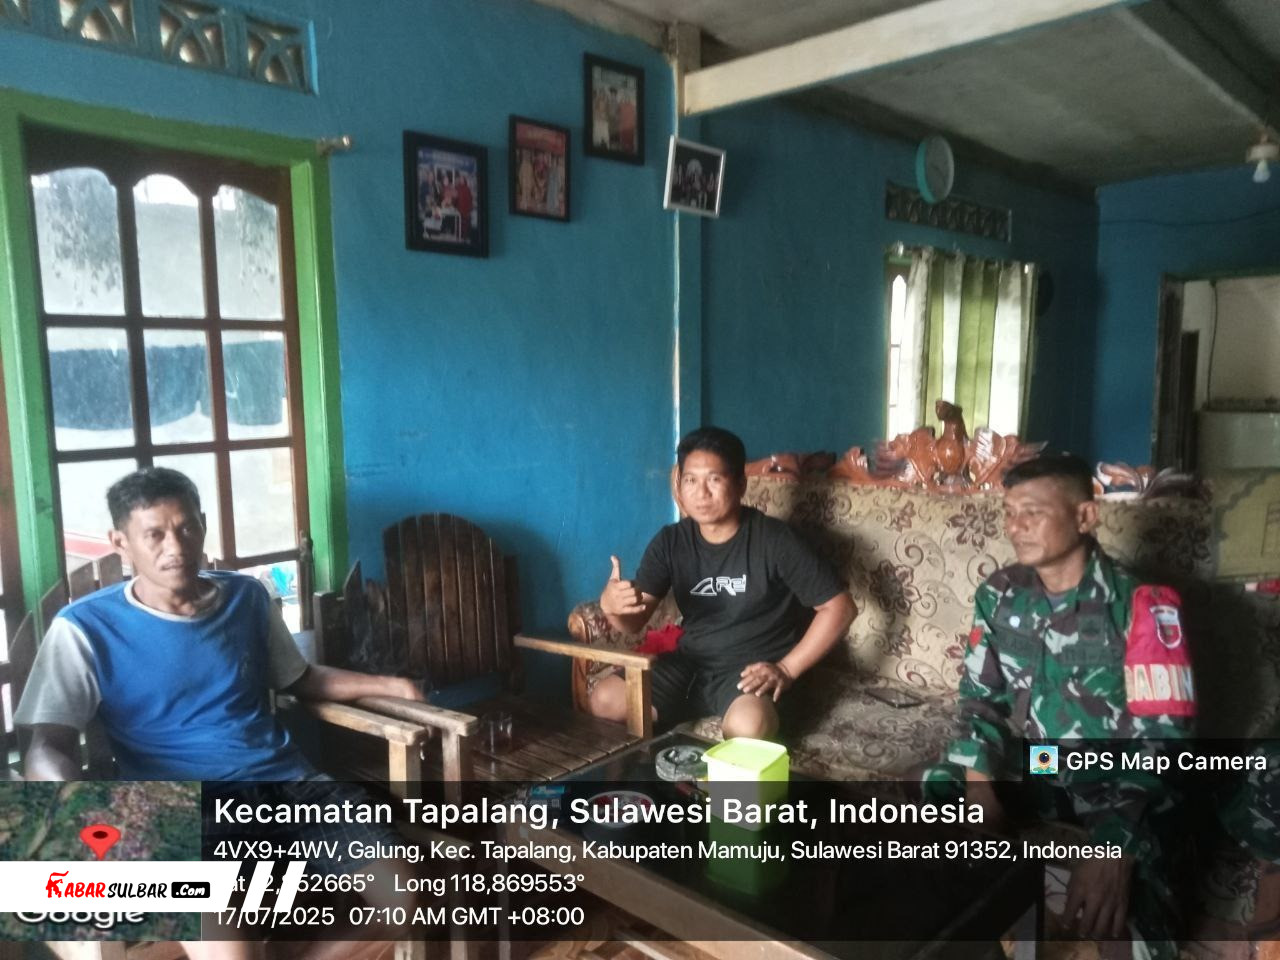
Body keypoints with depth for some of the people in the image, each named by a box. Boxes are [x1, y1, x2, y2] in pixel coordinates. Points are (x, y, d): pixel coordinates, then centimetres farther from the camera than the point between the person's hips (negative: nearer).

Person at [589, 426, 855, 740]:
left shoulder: (774, 539, -13)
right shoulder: (670, 542, 0)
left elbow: (839, 608, -9)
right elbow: (634, 621, -1)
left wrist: (786, 669, -14)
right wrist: (611, 604, -26)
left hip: (751, 667, -4)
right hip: (689, 660, 5)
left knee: (748, 727, -37)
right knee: (605, 699, -16)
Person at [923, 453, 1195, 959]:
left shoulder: (1141, 605, -16)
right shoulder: (999, 595, 0)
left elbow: (1159, 739, -20)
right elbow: (980, 697, 5)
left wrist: (1116, 844, -34)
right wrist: (980, 786, -14)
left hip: (1114, 785, -5)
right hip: (1024, 767, 5)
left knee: (1107, 913, -32)